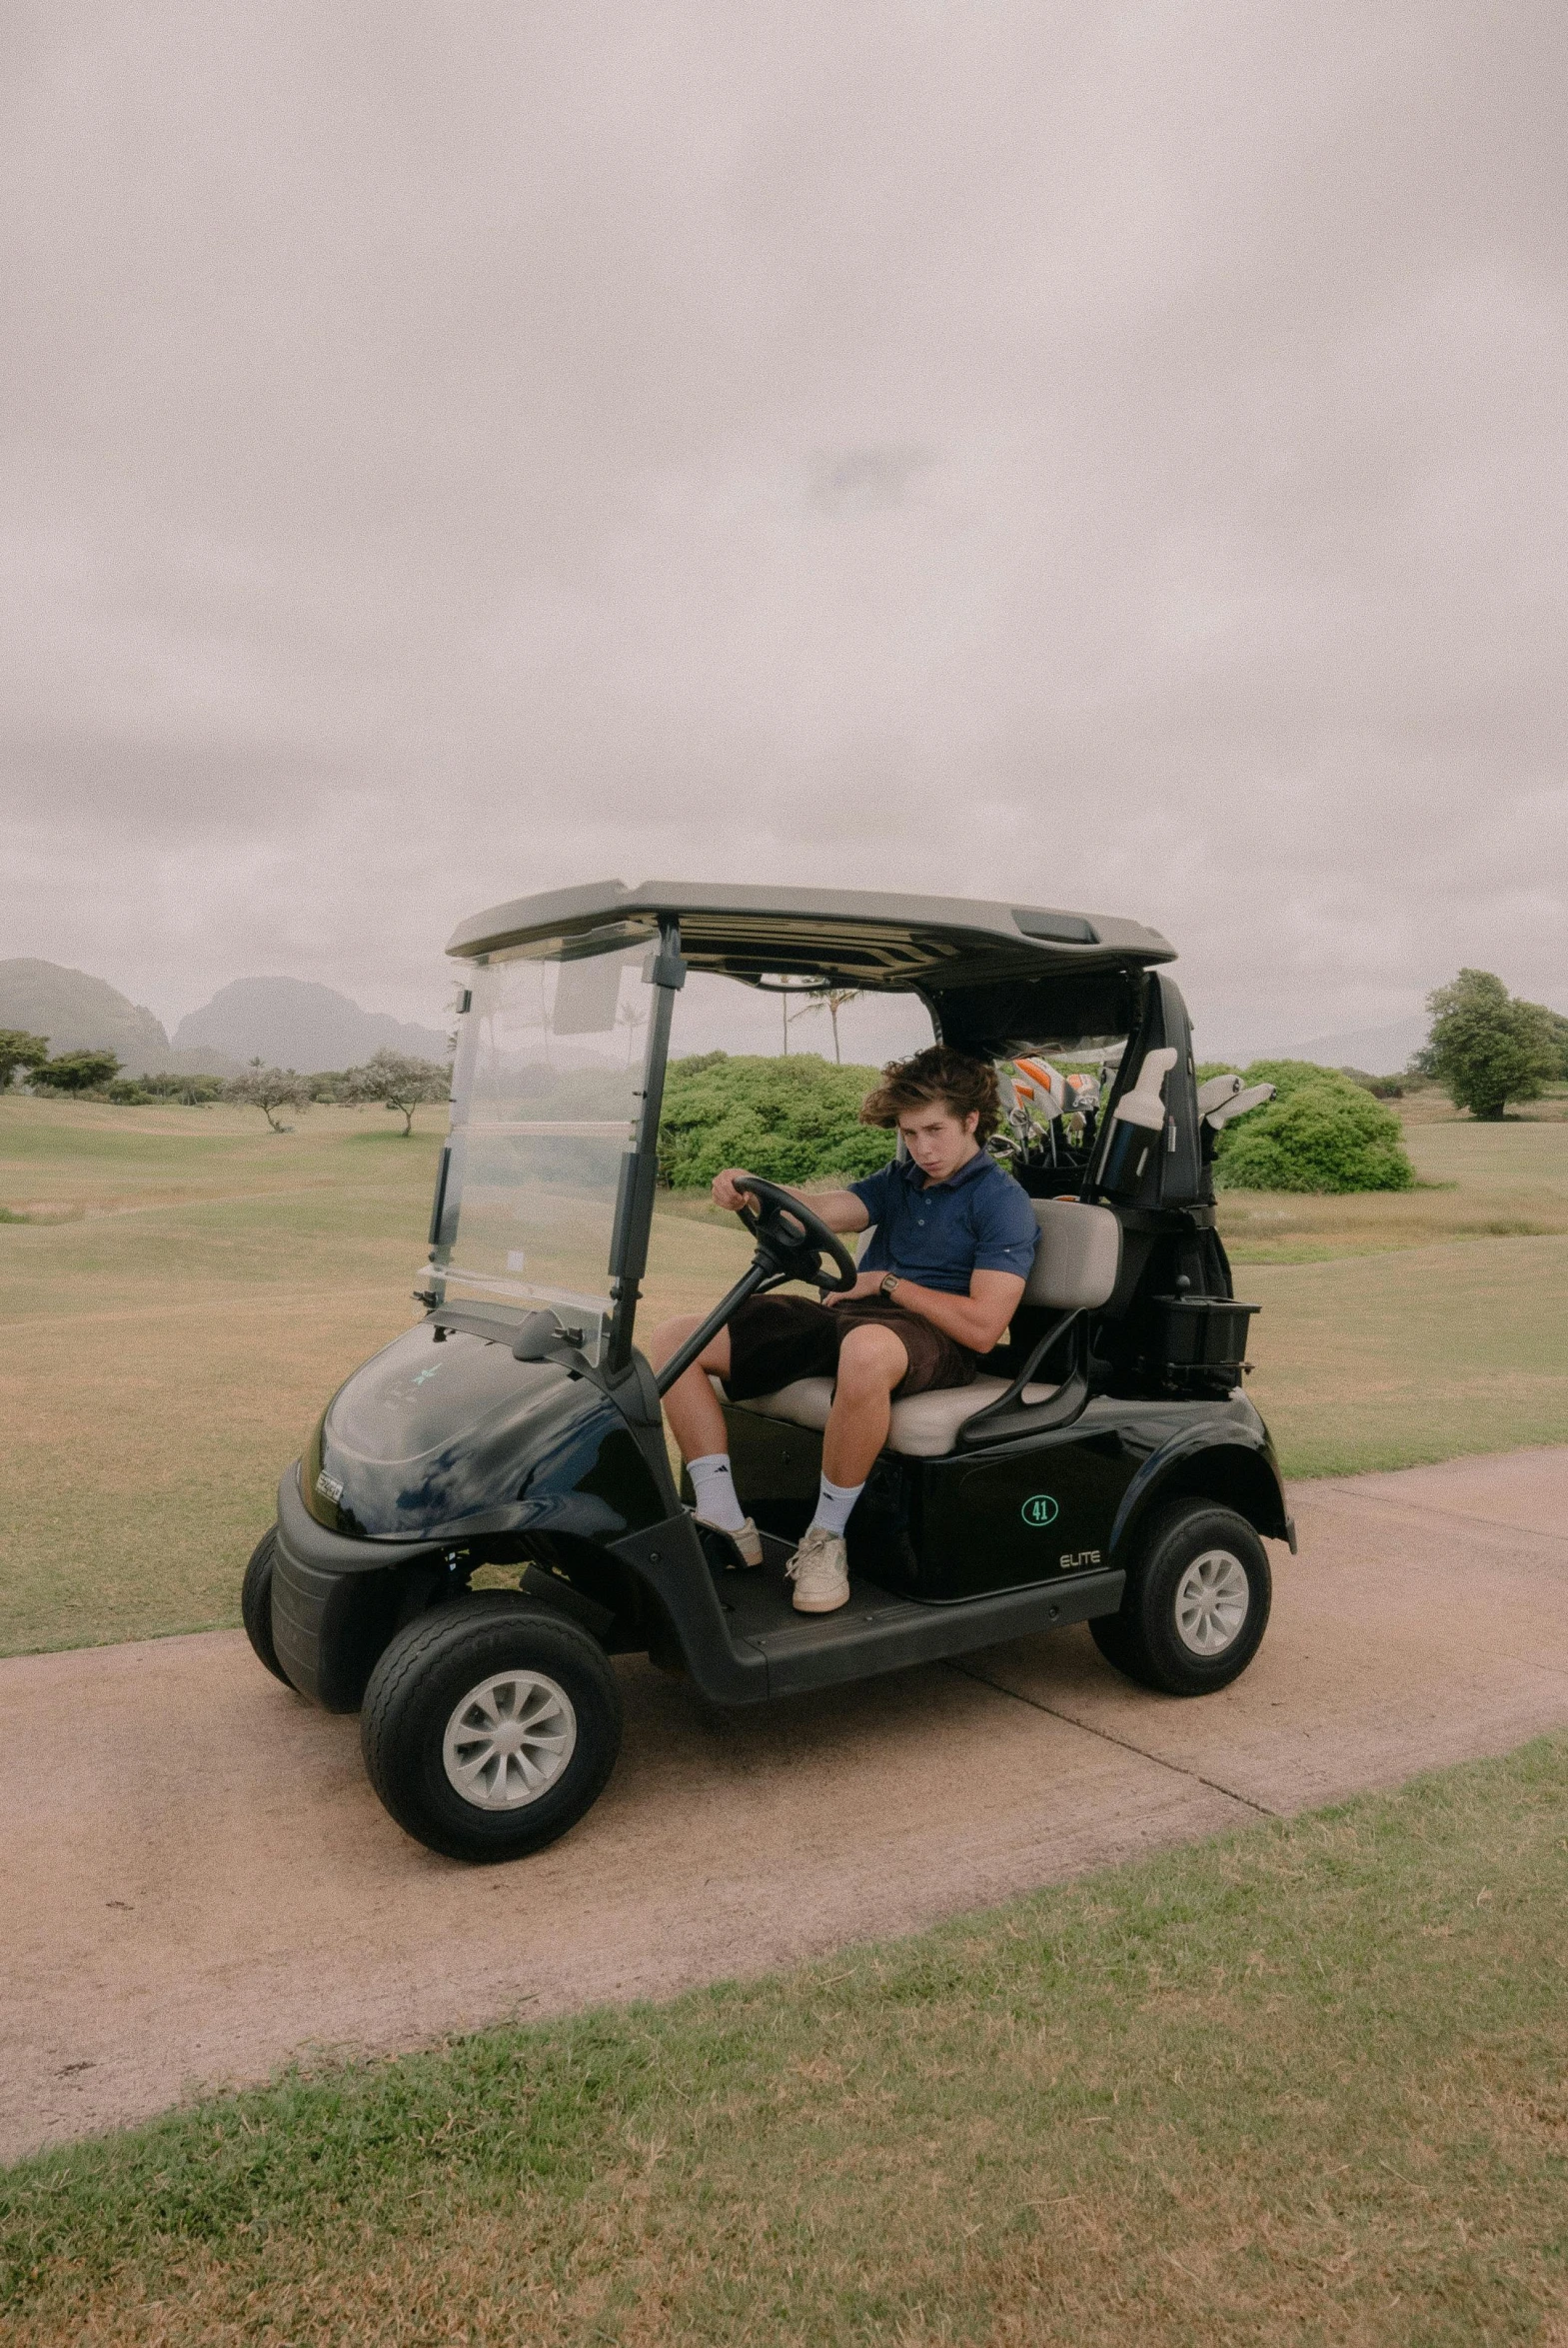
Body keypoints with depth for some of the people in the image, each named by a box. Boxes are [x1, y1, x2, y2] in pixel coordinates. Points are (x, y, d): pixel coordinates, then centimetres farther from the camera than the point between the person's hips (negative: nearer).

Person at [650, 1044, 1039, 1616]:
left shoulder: (1003, 1203, -2)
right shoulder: (899, 1180, 20)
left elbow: (982, 1327, -14)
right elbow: (818, 1211, 2)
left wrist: (887, 1282, -7)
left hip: (933, 1336, -7)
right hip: (850, 1316, 8)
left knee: (866, 1350, -47)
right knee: (675, 1340, -5)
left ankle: (826, 1537, -24)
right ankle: (725, 1525, -7)